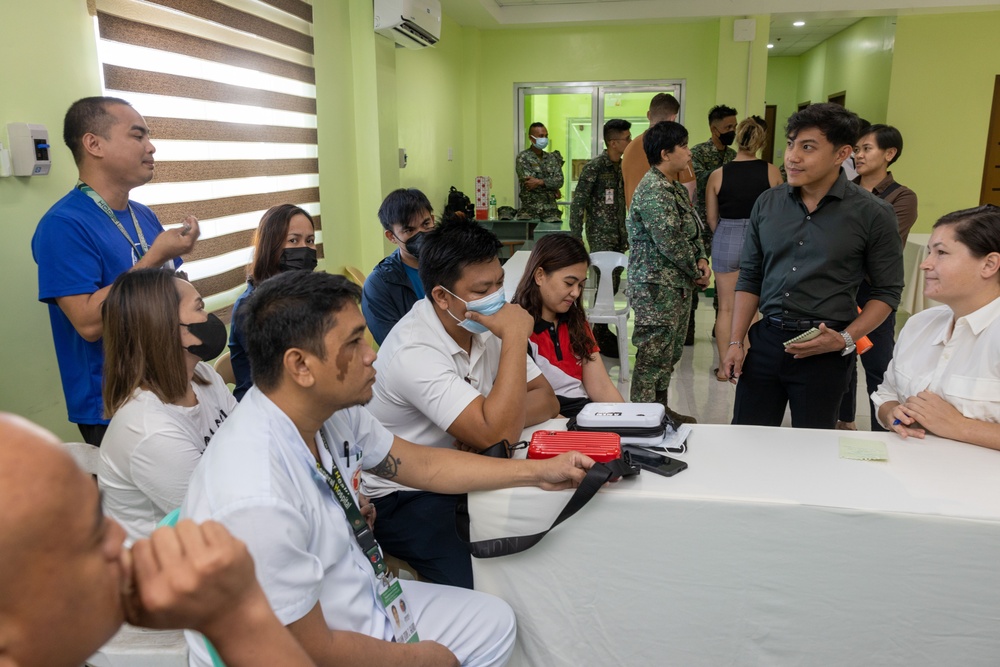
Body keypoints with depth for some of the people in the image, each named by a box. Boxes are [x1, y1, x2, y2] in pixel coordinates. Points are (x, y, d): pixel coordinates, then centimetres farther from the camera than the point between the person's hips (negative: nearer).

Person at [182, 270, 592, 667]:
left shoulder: (332, 410, -12)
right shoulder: (258, 503, -35)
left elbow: (419, 463, 3)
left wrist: (539, 471, 3)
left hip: (363, 599, 7)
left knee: (494, 621, 13)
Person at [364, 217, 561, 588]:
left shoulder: (484, 324, -1)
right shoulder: (413, 352, -26)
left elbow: (546, 400, -2)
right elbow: (497, 436, -33)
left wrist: (496, 423, -23)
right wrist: (515, 338, -29)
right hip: (401, 497, -7)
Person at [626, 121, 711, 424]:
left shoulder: (677, 188, 15)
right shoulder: (653, 191, -18)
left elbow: (693, 232, 20)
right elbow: (670, 242, -22)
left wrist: (702, 259, 1)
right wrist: (696, 272, -9)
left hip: (678, 285, 10)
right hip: (658, 287, -10)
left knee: (671, 352, 18)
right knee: (654, 355, -4)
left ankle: (661, 409, 30)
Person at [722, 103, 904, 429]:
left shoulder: (872, 214, -6)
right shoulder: (768, 203, 5)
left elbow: (887, 291, 0)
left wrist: (846, 339, -13)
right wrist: (735, 342, 5)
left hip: (824, 350, -3)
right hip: (766, 338, 3)